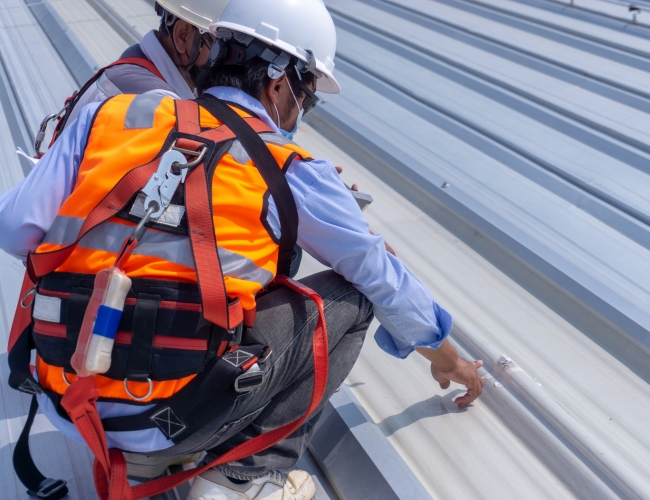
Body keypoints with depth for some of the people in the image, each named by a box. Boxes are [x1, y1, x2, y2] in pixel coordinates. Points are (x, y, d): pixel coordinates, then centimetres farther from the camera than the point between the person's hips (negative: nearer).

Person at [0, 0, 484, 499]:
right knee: (346, 297, 7)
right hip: (170, 418, -5)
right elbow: (381, 275, 5)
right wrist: (447, 357, 21)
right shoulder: (291, 172, -4)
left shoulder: (110, 115, 4)